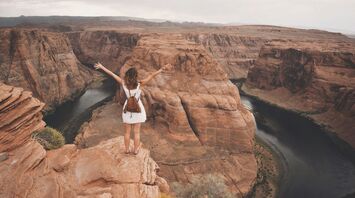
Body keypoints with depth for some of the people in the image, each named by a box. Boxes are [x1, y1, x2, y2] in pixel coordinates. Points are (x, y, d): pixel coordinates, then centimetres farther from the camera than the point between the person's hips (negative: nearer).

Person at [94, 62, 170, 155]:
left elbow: (112, 74, -9)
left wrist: (101, 67, -1)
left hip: (127, 109, 2)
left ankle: (127, 149, 29)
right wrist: (162, 69, -25)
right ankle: (136, 150, 25)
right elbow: (152, 76, -24)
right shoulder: (139, 84, -21)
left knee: (127, 132, 17)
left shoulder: (124, 84, -15)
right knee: (137, 132, 13)